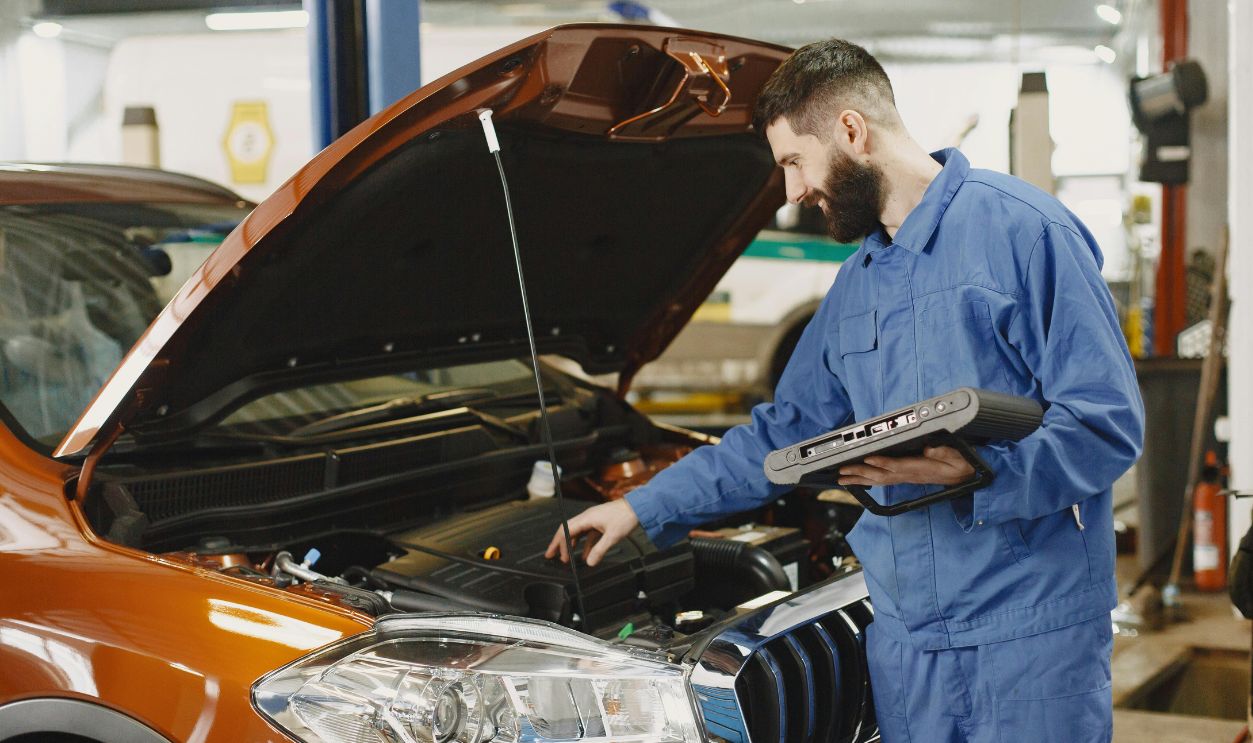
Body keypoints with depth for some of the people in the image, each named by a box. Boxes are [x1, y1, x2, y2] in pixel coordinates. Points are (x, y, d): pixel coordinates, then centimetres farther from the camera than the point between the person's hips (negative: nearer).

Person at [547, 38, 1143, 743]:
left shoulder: (1020, 228, -8)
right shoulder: (856, 284, 16)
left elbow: (1111, 422, -12)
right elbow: (784, 434, 24)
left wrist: (974, 472, -25)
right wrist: (643, 508, 22)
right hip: (907, 634, 7)